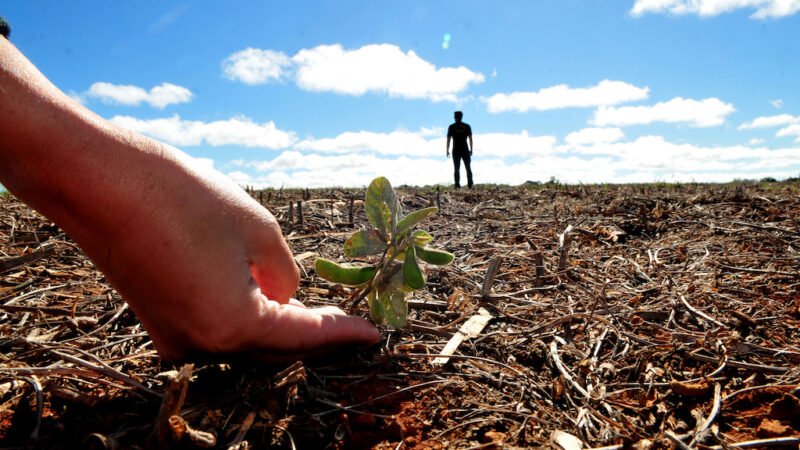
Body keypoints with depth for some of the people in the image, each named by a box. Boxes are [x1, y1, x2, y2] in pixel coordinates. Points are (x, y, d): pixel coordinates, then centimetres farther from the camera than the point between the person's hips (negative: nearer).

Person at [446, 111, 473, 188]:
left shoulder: (451, 127, 0)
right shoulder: (467, 126, 4)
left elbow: (448, 139, -3)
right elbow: (470, 138, 2)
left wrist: (447, 150, 1)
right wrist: (471, 149, 6)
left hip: (456, 150, -1)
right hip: (465, 150, 1)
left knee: (457, 169, 1)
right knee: (468, 168, 6)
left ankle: (457, 185, -5)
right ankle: (470, 184, -2)